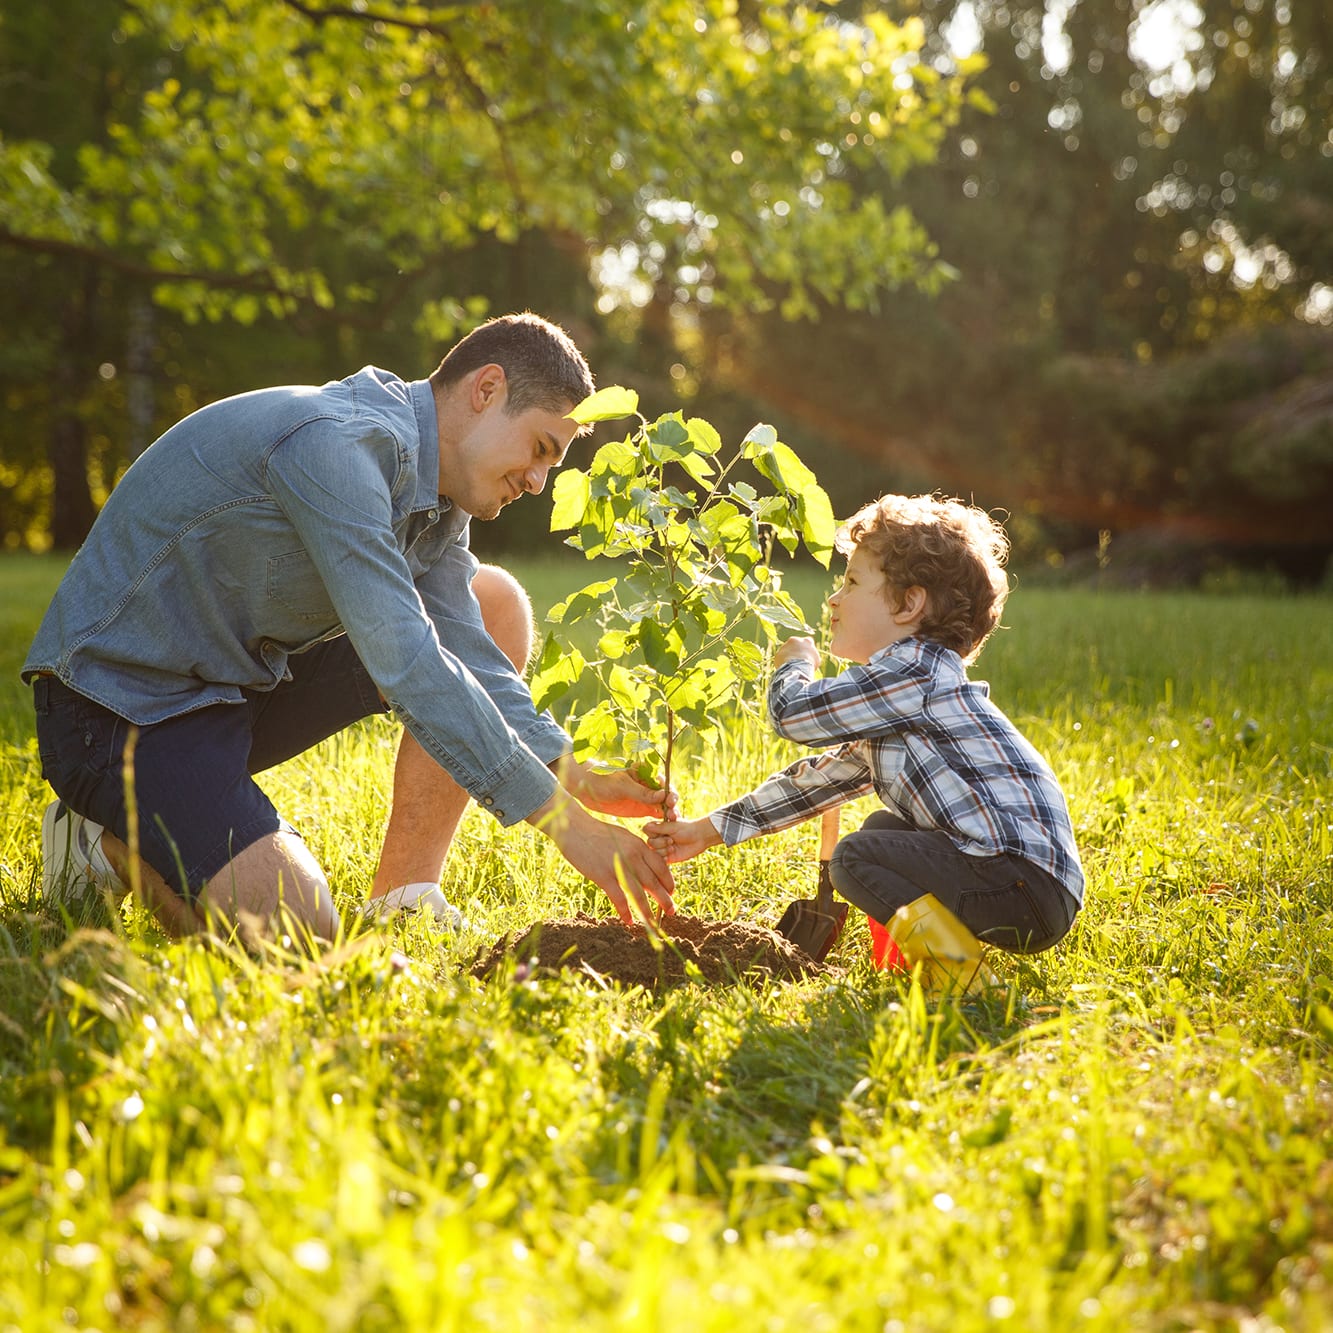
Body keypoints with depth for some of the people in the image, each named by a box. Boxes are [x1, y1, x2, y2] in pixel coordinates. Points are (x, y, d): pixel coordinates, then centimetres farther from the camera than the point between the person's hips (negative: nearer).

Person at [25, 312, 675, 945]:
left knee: (495, 605, 3)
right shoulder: (335, 443, -26)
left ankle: (402, 900, 2)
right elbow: (406, 664, -33)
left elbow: (469, 655, 1)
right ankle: (110, 841, 3)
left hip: (247, 679, 10)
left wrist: (577, 777, -15)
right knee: (292, 932, -28)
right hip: (119, 702, -9)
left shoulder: (433, 488, 4)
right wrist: (566, 821, -31)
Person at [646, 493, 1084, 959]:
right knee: (881, 829, 25)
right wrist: (708, 831, 24)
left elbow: (793, 712, -14)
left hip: (1026, 879, -11)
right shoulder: (888, 704, 20)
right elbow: (821, 777, 25)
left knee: (856, 858, -14)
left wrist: (795, 664, 11)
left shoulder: (916, 670, -13)